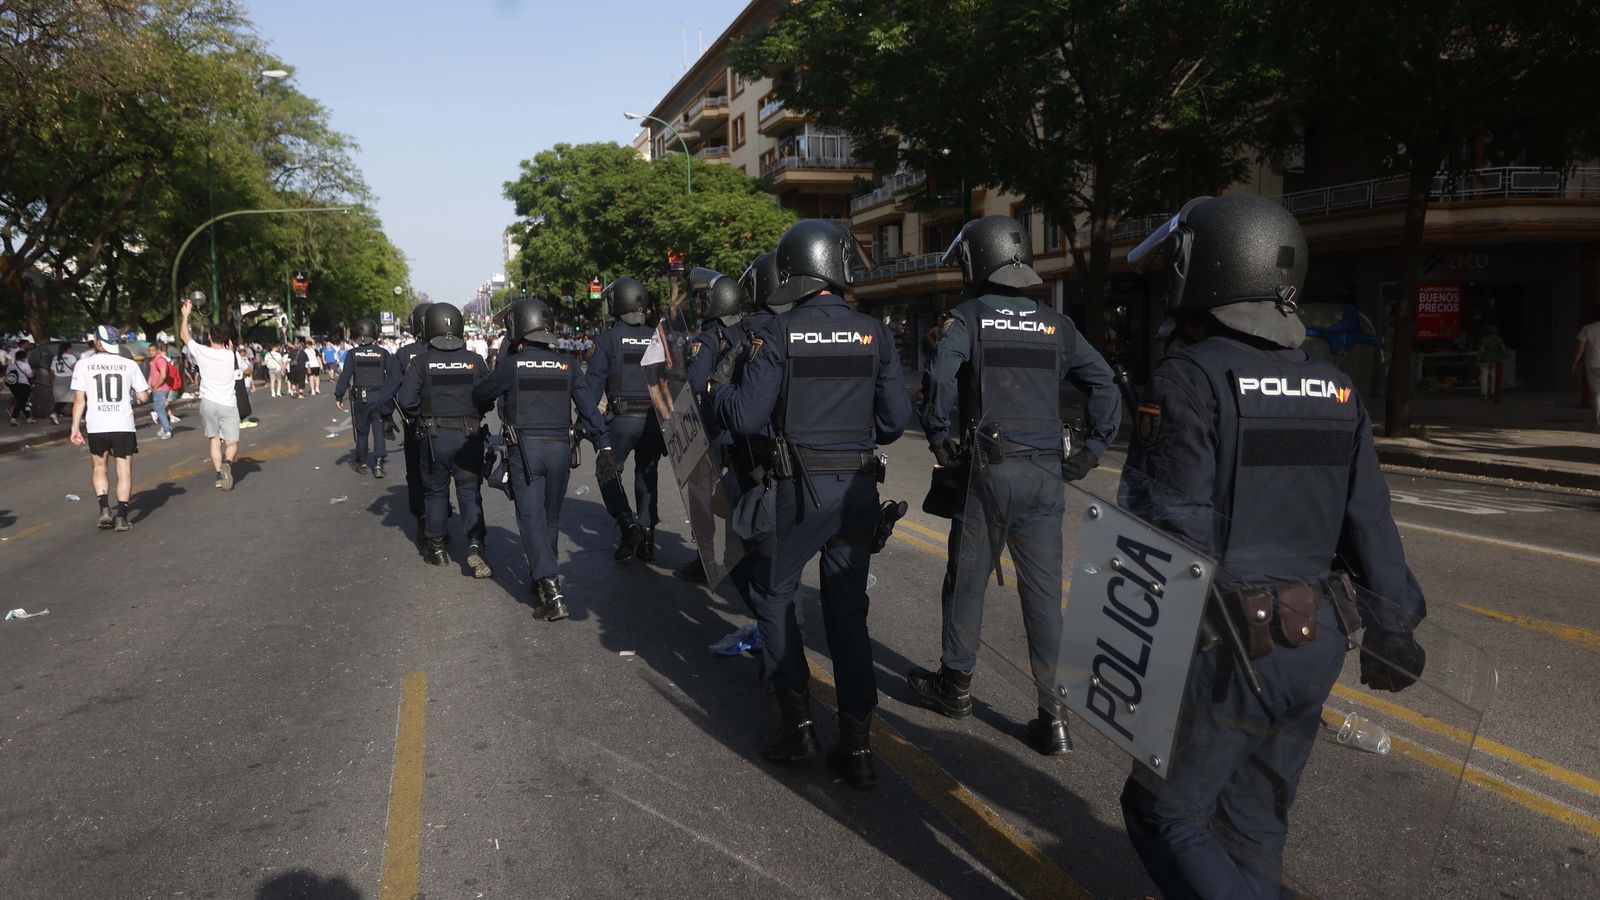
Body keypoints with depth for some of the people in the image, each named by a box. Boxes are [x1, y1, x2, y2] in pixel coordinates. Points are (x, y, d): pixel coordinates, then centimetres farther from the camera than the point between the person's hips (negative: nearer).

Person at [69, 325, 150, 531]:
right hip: (123, 425, 0)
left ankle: (105, 510, 5)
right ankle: (121, 517, 4)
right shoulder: (130, 365, -1)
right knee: (124, 471, 7)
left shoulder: (84, 365, -2)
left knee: (98, 468, 19)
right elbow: (143, 397, 2)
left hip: (96, 426, 0)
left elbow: (79, 400, -4)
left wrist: (75, 427, 3)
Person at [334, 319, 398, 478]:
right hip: (380, 398, 0)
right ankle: (378, 465, -7)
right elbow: (394, 375, -4)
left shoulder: (353, 354, -3)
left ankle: (361, 463, 27)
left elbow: (345, 375, -6)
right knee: (379, 431, 2)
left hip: (360, 399, 0)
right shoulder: (383, 353, -1)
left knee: (361, 431, 14)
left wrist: (338, 396, -1)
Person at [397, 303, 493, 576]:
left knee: (435, 491, 15)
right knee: (470, 491, 5)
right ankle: (475, 545, -11)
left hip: (435, 437, 0)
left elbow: (407, 401, -10)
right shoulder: (475, 361, -2)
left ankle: (437, 547, 24)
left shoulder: (421, 362, -7)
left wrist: (423, 418, 8)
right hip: (469, 437, 1)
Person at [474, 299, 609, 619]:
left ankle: (552, 593, -15)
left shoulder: (511, 365, -4)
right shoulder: (566, 365, 5)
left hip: (524, 449, -3)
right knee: (551, 518, 18)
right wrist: (603, 446, 3)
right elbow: (589, 406, 1)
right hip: (561, 448, 4)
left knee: (531, 518, -3)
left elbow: (480, 395, 8)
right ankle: (543, 579, 30)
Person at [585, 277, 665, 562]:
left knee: (608, 472, 10)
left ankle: (628, 526, -5)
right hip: (654, 419, 4)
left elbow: (593, 381, -7)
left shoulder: (609, 338, -3)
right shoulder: (658, 338, 7)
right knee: (646, 476, 14)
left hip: (622, 418, -3)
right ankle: (647, 536, 13)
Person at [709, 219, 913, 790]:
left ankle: (796, 719, 13)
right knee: (848, 606, 12)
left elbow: (746, 417, -10)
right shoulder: (874, 334, -1)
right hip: (859, 487, 3)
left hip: (798, 488, -3)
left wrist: (716, 391, 11)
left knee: (774, 595, 16)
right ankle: (856, 743, 13)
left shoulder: (783, 333, -9)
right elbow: (896, 419, -1)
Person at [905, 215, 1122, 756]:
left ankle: (955, 685, 26)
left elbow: (941, 380, -18)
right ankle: (1052, 714, 7)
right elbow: (1103, 383, 5)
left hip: (987, 469, -3)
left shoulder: (969, 317, -3)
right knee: (1043, 591, 6)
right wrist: (1091, 452, 5)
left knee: (968, 580, 11)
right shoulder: (1055, 324, 10)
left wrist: (941, 441, -6)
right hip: (1046, 473, 4)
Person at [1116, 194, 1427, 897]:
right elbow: (1369, 522, 8)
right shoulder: (1334, 388, 6)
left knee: (1165, 814, 8)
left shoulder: (1190, 378, -15)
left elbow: (1169, 529, -19)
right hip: (1317, 644, 7)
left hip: (1229, 646, -7)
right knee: (1256, 818, 21)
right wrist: (1391, 626, 17)